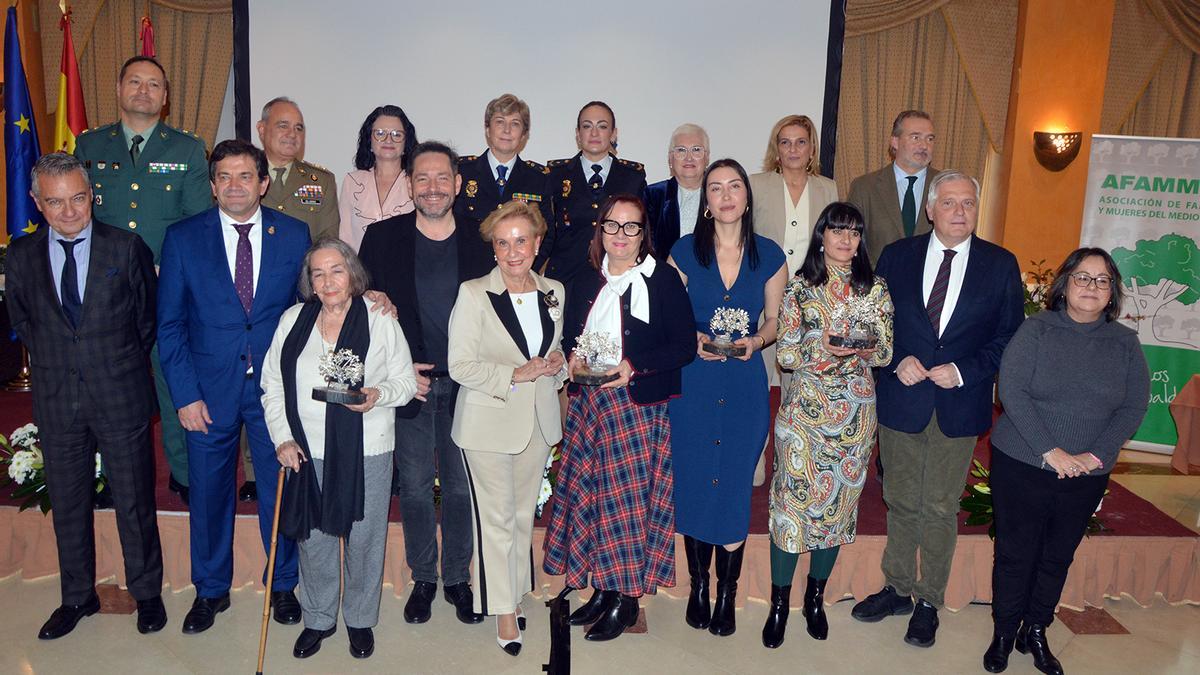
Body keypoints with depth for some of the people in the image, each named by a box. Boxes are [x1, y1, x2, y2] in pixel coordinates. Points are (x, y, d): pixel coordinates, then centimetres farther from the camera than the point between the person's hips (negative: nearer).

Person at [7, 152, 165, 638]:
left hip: (121, 397, -2)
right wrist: (51, 364, 10)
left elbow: (148, 316, 3)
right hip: (56, 399, 3)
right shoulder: (22, 255, 1)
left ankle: (147, 592, 27)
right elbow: (20, 319, 14)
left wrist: (123, 364, 7)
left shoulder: (127, 247, -7)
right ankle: (77, 597, 33)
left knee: (135, 501, 8)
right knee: (67, 503, 15)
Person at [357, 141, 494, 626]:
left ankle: (458, 577, 28)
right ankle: (423, 578, 28)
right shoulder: (382, 238, 0)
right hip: (408, 384, 0)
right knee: (415, 488, 10)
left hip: (465, 386, 0)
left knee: (462, 487, 10)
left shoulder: (481, 244, 1)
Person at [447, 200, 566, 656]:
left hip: (539, 420, 5)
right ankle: (503, 610, 15)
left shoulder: (553, 292, 5)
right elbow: (460, 366, -12)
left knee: (524, 514, 15)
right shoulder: (473, 294, -10)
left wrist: (557, 365, -4)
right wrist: (517, 375, -21)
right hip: (490, 423, -4)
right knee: (496, 518, 1)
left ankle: (514, 592, 32)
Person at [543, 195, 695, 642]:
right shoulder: (587, 284, 13)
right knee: (592, 493, 6)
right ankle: (602, 589, 20)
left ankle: (626, 597, 11)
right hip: (588, 403, 5)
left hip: (639, 404, -5)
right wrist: (573, 358, -1)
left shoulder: (663, 279, -4)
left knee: (629, 496, -3)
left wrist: (634, 365, -19)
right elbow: (570, 337, 21)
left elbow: (685, 346, -9)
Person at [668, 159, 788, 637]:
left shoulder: (769, 255, 1)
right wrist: (693, 338, -13)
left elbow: (774, 320, 9)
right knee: (693, 484, 7)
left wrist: (756, 340, -11)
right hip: (693, 382, 0)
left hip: (745, 385, 0)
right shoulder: (685, 252, -1)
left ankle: (727, 595, 22)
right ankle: (698, 586, 26)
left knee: (735, 486, 5)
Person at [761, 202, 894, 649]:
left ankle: (816, 596, 28)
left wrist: (864, 349, -15)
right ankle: (779, 603, 13)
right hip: (805, 408, -2)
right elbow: (784, 354, -3)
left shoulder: (875, 289, 5)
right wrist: (822, 349, -19)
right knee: (794, 498, -2)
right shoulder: (800, 287, 0)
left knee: (840, 501, 9)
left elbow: (887, 352, 6)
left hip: (855, 411, 2)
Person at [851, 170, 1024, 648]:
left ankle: (929, 601, 25)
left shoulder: (1001, 265, 0)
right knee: (901, 502, 14)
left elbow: (1010, 336, 0)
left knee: (940, 508, 9)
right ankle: (898, 589, 31)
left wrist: (964, 371, -13)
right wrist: (896, 361, -12)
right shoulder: (896, 256, 1)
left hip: (959, 406, -1)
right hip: (902, 399, 1)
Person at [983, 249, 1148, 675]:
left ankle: (1036, 633, 31)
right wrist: (1050, 451, -18)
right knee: (1015, 553, 7)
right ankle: (1004, 634, 24)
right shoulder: (1036, 329, -6)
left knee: (1058, 558, 14)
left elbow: (1133, 407, 0)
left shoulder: (1125, 343, 3)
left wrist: (1095, 456, -13)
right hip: (1022, 465, -3)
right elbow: (1012, 390, -14)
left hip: (1087, 476, 3)